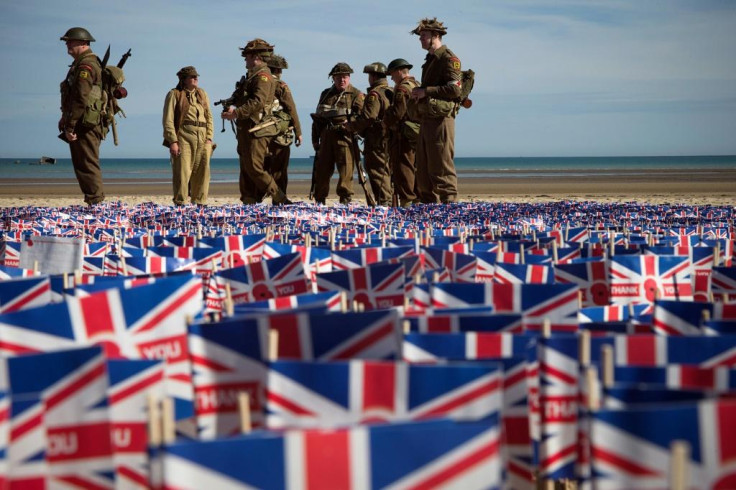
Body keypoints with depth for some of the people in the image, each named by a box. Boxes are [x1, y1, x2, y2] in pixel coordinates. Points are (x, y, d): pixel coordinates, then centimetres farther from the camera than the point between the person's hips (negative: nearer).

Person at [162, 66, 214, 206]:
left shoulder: (202, 94, 17)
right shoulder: (174, 94, 2)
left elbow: (209, 117, 16)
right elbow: (168, 120, -4)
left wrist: (209, 139, 4)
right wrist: (173, 141, -12)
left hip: (202, 139, 5)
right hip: (183, 137, -5)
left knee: (202, 172, 4)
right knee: (182, 172, -7)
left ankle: (200, 203, 11)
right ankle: (180, 204, -3)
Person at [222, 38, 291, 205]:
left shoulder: (263, 76, -11)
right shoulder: (252, 76, 21)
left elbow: (258, 102, -24)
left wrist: (236, 113, -26)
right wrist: (233, 109, 7)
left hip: (257, 130, -10)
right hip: (246, 129, 10)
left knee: (254, 168, -15)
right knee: (246, 169, 9)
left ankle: (281, 201, -15)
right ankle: (248, 203, 11)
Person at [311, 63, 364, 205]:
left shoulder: (356, 95, 5)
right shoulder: (326, 94, 19)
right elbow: (317, 118, 22)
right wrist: (315, 139, 16)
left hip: (345, 136, -5)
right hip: (327, 137, 5)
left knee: (346, 170, -10)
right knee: (322, 169, 5)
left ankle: (345, 199, -7)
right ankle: (319, 200, 13)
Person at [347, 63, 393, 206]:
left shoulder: (375, 94, -13)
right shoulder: (391, 92, 16)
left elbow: (368, 117, -22)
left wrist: (351, 126, -7)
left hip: (376, 140, -9)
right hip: (390, 139, 9)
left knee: (377, 172, -6)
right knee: (387, 171, 14)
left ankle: (383, 201, -11)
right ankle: (391, 200, 17)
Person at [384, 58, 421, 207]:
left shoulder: (403, 88, -13)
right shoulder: (417, 86, 16)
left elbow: (396, 113, -19)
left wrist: (386, 122, 0)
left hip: (404, 135, -9)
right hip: (417, 134, 9)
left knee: (403, 169, -7)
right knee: (415, 169, 14)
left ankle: (407, 202, -10)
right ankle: (417, 199, 17)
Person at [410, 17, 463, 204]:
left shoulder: (448, 59, -9)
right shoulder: (430, 60, 21)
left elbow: (454, 89, -19)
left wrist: (425, 91, -16)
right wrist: (418, 93, 9)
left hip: (441, 120, -10)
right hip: (427, 120, 10)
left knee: (441, 169, -10)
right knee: (423, 170, 11)